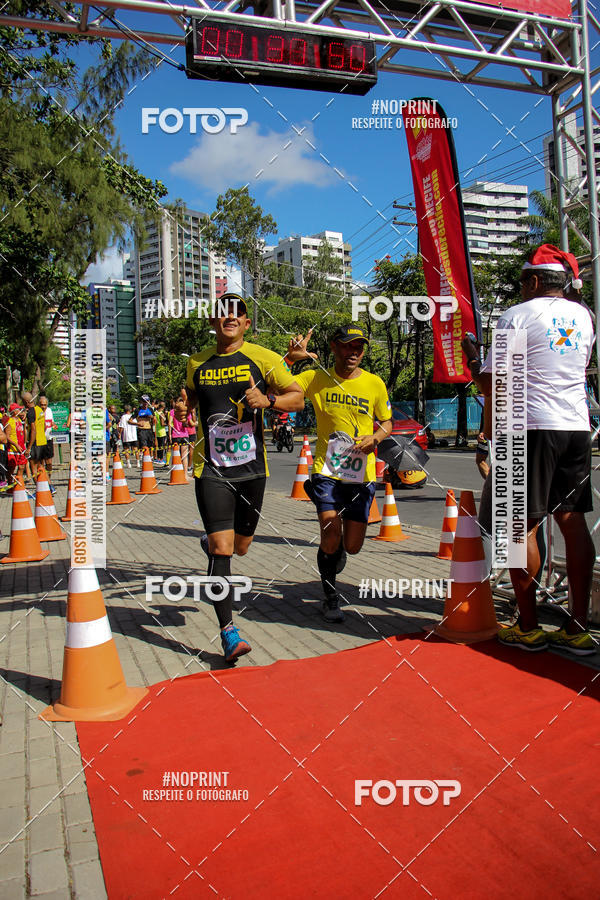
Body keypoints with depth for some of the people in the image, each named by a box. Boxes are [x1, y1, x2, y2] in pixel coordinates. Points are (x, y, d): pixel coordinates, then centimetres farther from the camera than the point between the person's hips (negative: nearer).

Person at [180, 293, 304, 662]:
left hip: (252, 468, 1)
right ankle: (228, 632, -3)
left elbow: (298, 397, 0)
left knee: (240, 547, 15)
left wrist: (268, 399, -19)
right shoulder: (198, 362, 9)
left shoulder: (263, 358, 0)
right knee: (222, 549, -11)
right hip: (211, 468, 0)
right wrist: (183, 409, 5)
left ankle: (211, 543, 51)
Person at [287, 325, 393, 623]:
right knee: (331, 540, -12)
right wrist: (291, 357, -17)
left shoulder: (375, 383, 2)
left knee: (352, 546, 5)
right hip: (327, 471, -2)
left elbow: (387, 423, 13)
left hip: (362, 475, 2)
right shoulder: (316, 379, -1)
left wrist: (375, 437, -8)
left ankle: (336, 550, 46)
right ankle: (331, 597, 16)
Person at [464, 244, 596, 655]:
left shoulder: (517, 316, -3)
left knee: (524, 525, 1)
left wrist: (472, 359, 13)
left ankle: (528, 628, 7)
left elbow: (492, 385, -5)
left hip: (533, 428, -6)